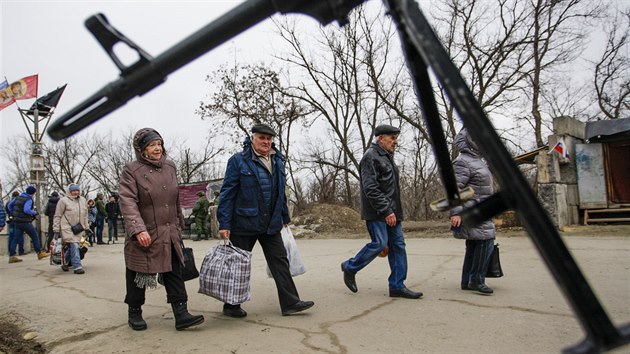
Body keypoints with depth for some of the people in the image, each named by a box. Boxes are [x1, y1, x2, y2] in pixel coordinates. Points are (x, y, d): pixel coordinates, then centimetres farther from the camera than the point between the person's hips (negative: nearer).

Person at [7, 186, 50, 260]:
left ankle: (11, 256, 5)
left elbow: (10, 205, 20)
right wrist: (34, 212, -11)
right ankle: (39, 253, 9)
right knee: (35, 236, 3)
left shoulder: (18, 197, 11)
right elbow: (26, 210, -28)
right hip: (25, 222, -8)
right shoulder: (29, 200, -14)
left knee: (16, 238, 9)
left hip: (16, 221, 8)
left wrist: (14, 214, 23)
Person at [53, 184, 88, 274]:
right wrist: (56, 230, -5)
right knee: (74, 246, -14)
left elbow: (85, 215, 20)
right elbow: (57, 216, -2)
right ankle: (77, 266, -12)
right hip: (67, 228, -5)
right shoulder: (63, 201, -4)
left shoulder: (83, 200, 12)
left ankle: (66, 263, 30)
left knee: (71, 247, 10)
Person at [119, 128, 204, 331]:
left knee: (174, 274, 3)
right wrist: (138, 229, -30)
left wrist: (179, 224, 20)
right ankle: (134, 313, 29)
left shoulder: (170, 167, 9)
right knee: (138, 276, 10)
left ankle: (181, 315, 5)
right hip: (144, 235, -5)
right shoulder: (132, 171, -9)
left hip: (170, 235, 5)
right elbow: (128, 202, -19)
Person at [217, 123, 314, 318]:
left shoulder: (277, 160, 9)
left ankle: (290, 302, 10)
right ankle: (231, 306, 22)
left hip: (271, 224, 5)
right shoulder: (238, 160, -9)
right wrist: (224, 224, -15)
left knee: (280, 261, 4)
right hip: (244, 223, -5)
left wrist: (285, 217, 19)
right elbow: (227, 193, -11)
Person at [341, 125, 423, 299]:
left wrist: (393, 210, 19)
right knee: (379, 244, -12)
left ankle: (397, 286, 11)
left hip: (391, 212, 10)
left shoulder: (387, 157, 21)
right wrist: (386, 211, -22)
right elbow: (371, 188, -20)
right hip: (376, 213, -9)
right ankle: (350, 268, 10)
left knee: (398, 245, 5)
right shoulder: (371, 157, -10)